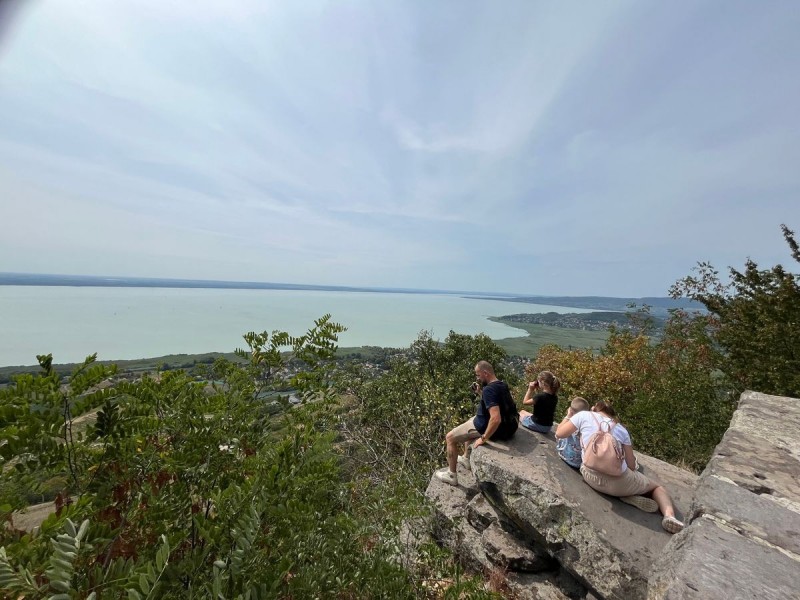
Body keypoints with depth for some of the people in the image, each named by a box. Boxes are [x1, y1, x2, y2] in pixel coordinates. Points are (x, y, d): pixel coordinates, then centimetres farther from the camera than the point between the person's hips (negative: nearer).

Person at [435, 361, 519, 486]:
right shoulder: (502, 385, 0)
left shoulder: (489, 389, -30)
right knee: (470, 420, 34)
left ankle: (451, 475, 18)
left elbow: (496, 418, -38)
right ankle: (466, 458, 45)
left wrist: (483, 438, -27)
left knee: (450, 437, 3)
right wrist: (481, 391, 3)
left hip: (485, 426, -9)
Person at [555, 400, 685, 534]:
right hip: (619, 480, 2)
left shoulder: (584, 415, 5)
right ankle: (669, 515, 3)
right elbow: (631, 465, 13)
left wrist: (567, 416, 25)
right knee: (657, 487, 30)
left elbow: (559, 433, 8)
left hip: (592, 478, -2)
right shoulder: (621, 428, 13)